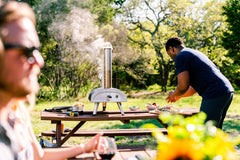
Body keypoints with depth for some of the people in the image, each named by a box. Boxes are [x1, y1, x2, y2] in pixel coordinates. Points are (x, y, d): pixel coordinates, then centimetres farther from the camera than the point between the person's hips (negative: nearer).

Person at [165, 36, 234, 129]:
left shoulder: (180, 56, -2)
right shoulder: (196, 53, 27)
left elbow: (183, 86, -11)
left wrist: (174, 94, 10)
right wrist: (179, 96, 42)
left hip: (215, 95, -10)